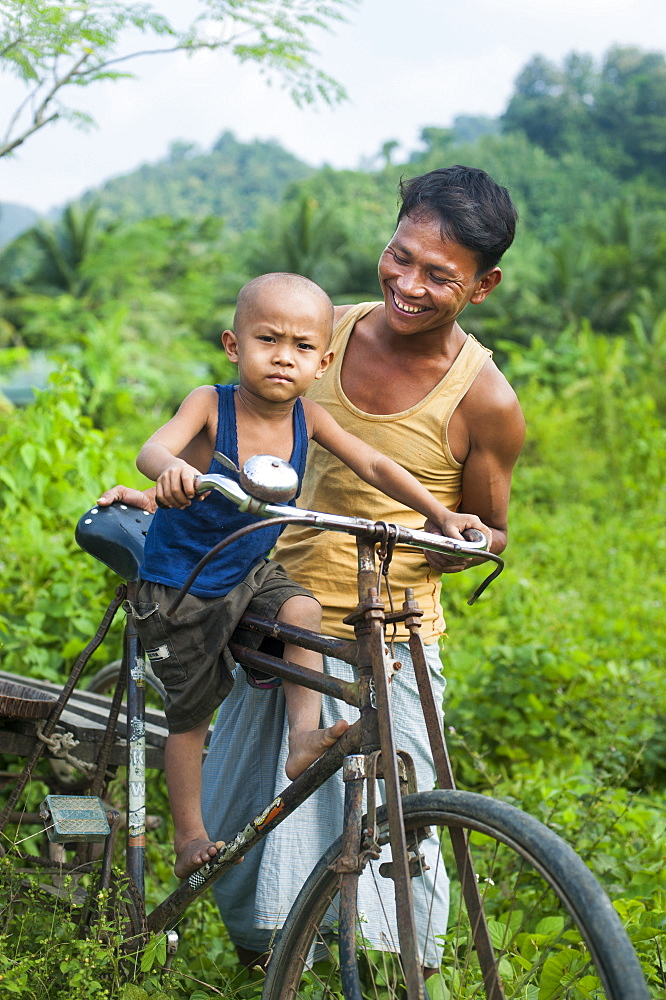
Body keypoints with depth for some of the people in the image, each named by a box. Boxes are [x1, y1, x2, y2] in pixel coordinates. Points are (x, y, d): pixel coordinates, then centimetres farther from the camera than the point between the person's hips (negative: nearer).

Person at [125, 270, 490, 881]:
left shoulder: (307, 418, -11)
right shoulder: (211, 404, -23)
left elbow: (373, 466, -5)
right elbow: (153, 448, -39)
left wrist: (442, 515, -14)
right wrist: (171, 471, -63)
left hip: (251, 572, 4)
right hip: (179, 585, -4)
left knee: (302, 611, -26)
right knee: (192, 711, 4)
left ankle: (304, 739, -18)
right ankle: (189, 837, 19)